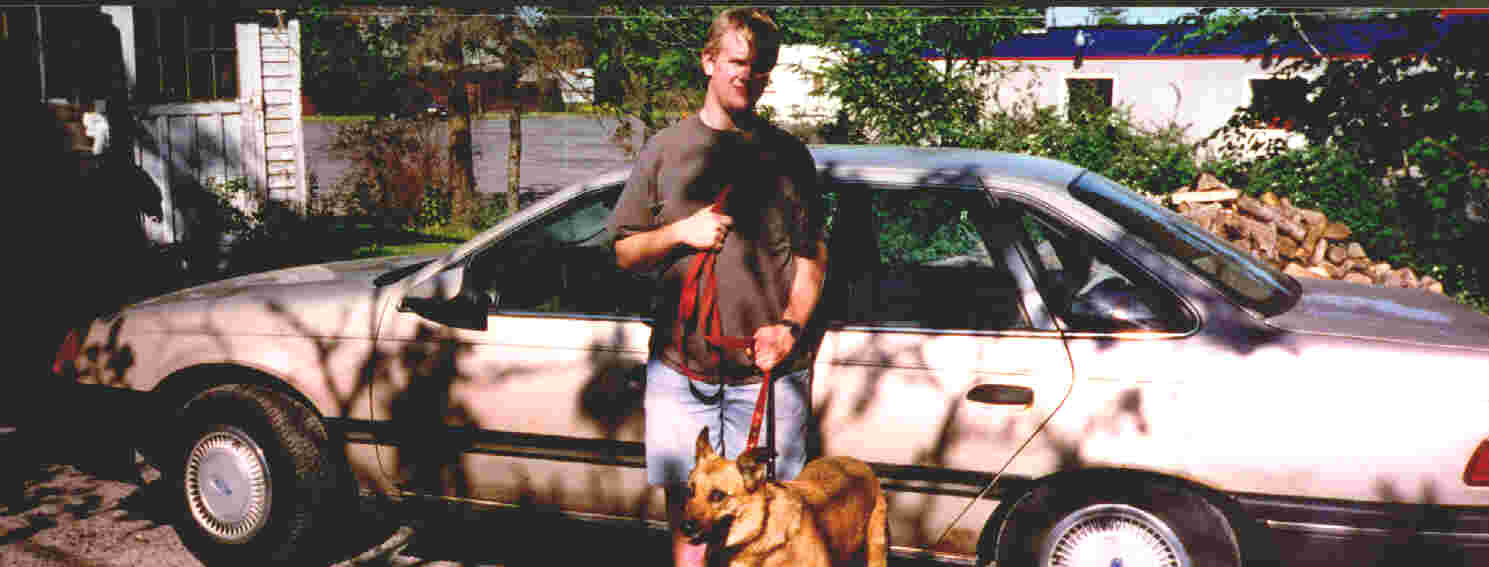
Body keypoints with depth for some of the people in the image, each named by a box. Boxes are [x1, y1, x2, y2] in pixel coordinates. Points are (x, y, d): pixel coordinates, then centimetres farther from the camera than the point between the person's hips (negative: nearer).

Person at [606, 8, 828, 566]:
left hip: (767, 371, -1)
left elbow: (812, 256, 7)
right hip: (680, 367, 1)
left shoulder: (788, 154, 7)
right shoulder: (665, 149, 8)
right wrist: (679, 232, -9)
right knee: (686, 509, 8)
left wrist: (790, 326, -9)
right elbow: (624, 251, 10)